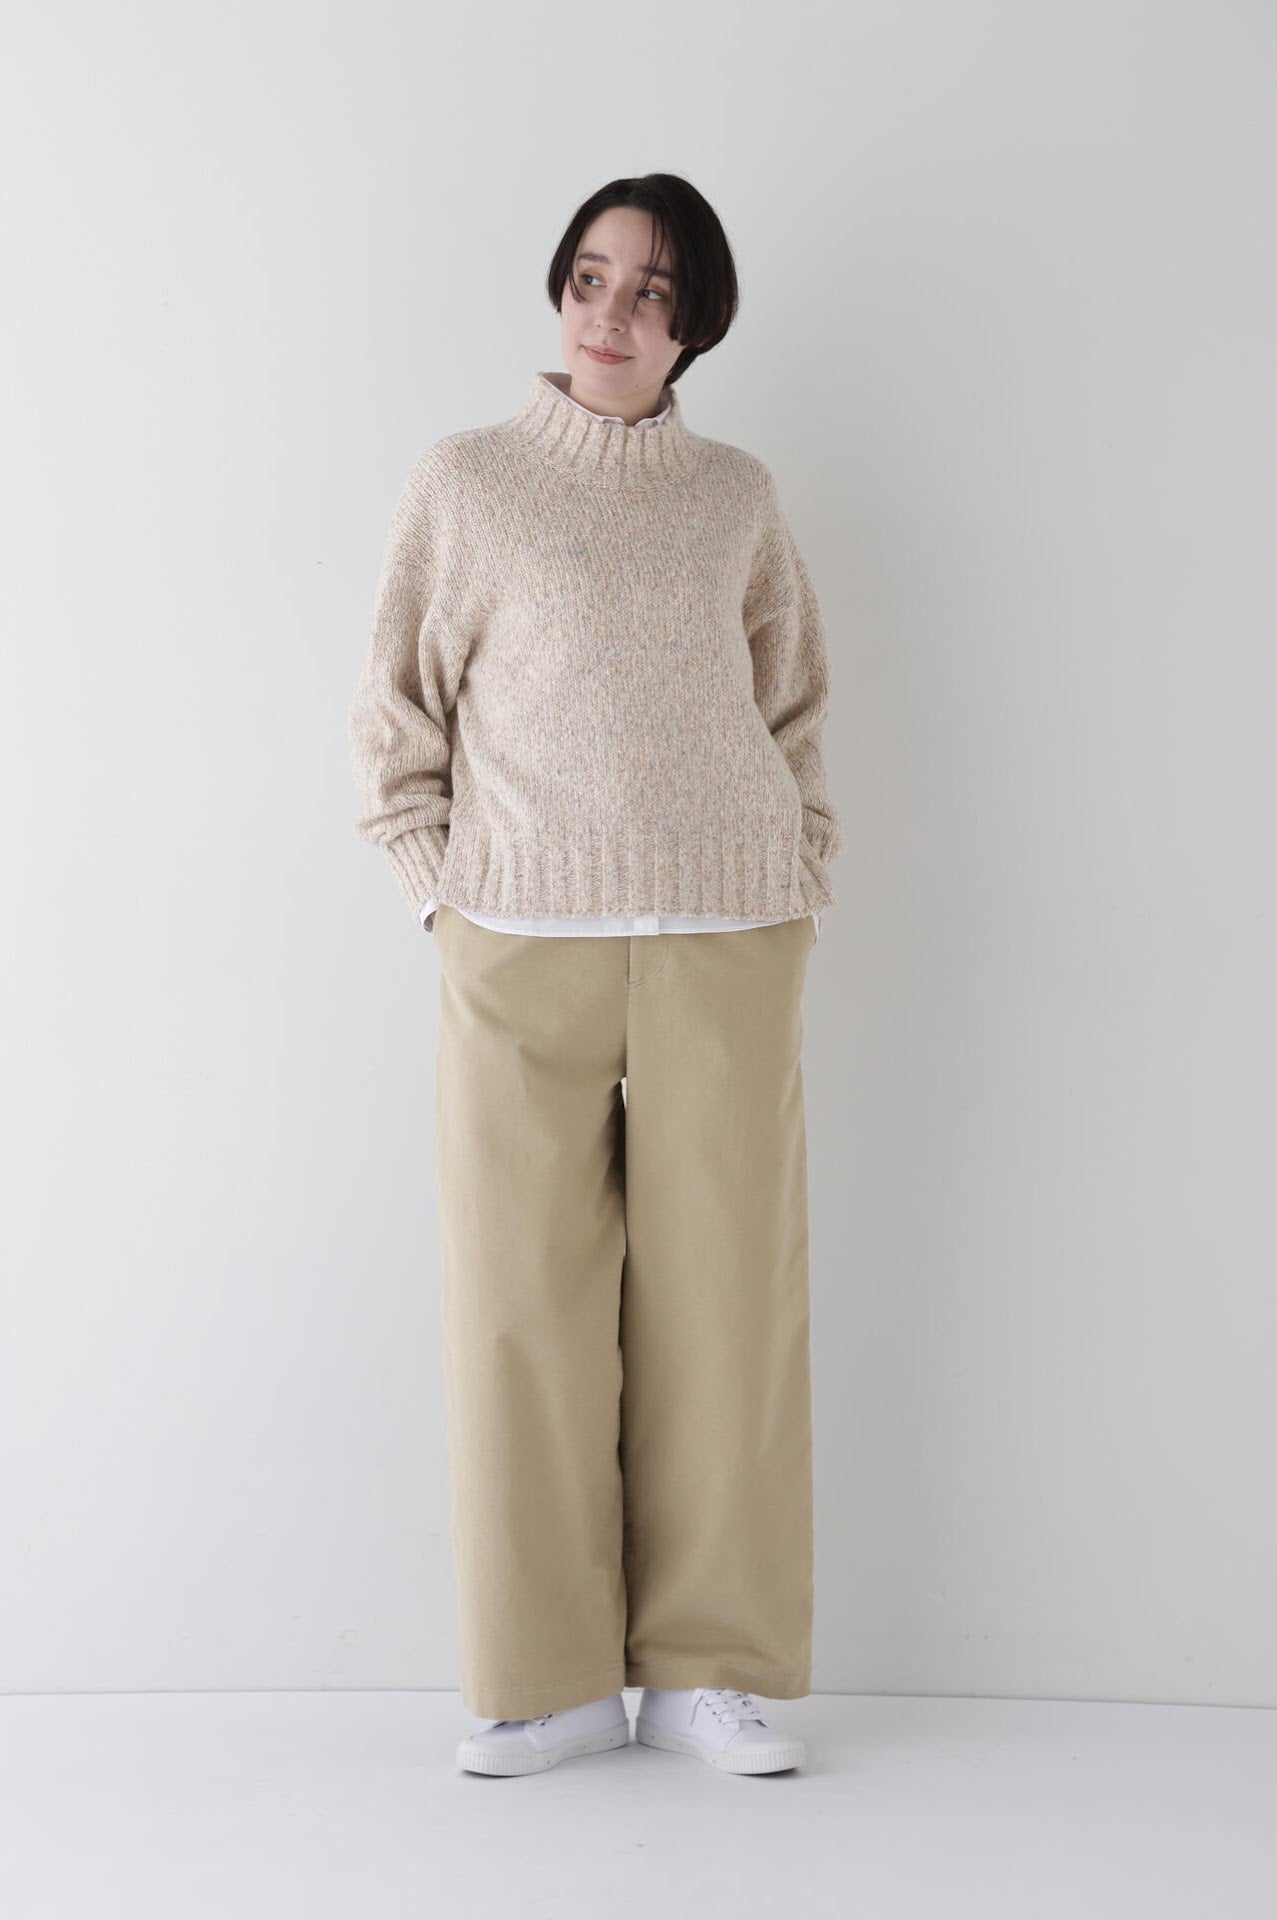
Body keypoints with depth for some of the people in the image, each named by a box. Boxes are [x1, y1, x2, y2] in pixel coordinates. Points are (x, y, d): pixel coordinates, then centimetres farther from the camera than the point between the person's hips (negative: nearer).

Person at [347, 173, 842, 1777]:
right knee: (523, 1301, -1)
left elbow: (797, 719, 19)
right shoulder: (462, 484, 8)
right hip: (521, 949, -1)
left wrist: (798, 893, 8)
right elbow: (395, 719, 10)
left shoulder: (737, 497, 13)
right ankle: (550, 1678, 10)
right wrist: (446, 899, 0)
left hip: (725, 949, 1)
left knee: (723, 1299, 1)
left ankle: (712, 1668, 12)